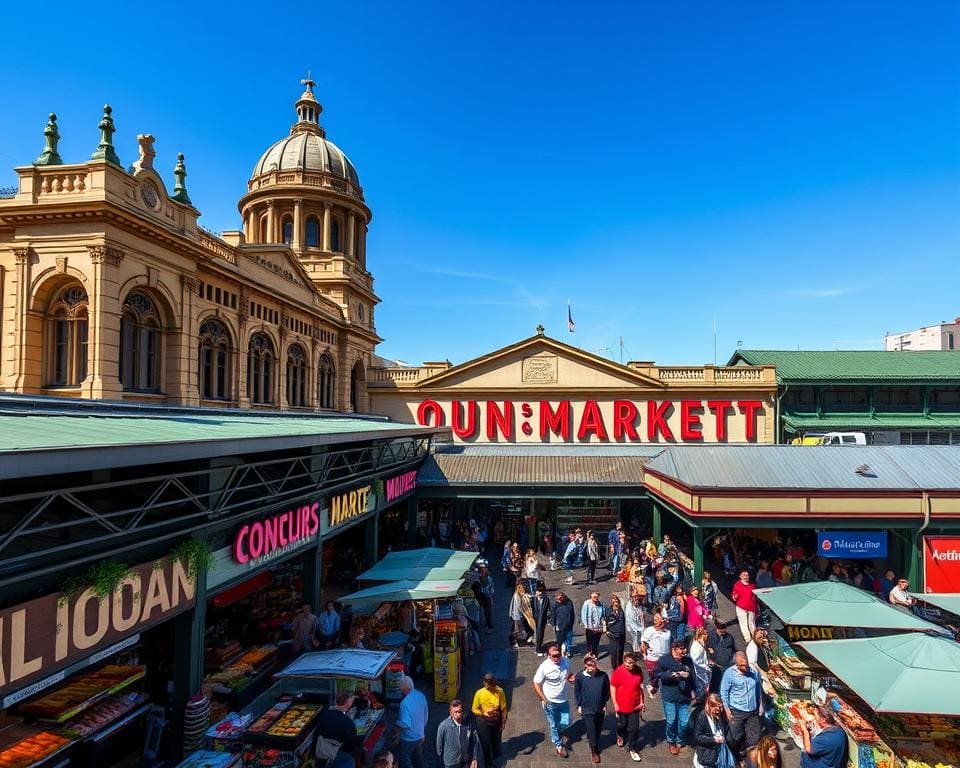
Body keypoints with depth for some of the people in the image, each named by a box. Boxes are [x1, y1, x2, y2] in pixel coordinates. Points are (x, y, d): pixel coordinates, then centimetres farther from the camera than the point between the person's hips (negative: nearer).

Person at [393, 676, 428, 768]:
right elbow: (425, 715, 5)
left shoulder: (405, 703, -30)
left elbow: (404, 724, -27)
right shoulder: (421, 696, -7)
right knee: (418, 759, 24)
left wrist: (396, 731, -10)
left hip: (408, 739, -7)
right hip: (420, 736, 7)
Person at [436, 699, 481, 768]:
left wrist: (475, 759, -2)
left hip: (466, 762, 2)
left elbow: (476, 742, 0)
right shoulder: (443, 726, -18)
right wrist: (442, 762, 3)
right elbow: (439, 745, -7)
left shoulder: (468, 724, -11)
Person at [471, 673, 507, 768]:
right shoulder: (479, 693, -19)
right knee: (486, 744, 11)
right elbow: (474, 709, -9)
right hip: (483, 722, -1)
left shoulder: (500, 691, -17)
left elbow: (503, 708, -6)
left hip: (496, 722, 1)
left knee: (496, 741, 20)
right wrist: (483, 714, -26)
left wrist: (503, 722, -1)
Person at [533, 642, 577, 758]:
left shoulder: (566, 662, -13)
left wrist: (571, 677, -16)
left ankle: (559, 732, 49)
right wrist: (544, 699, -14)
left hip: (564, 700, 3)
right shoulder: (544, 667, -26)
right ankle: (558, 745, 40)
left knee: (566, 723, 15)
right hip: (550, 702, -3)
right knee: (553, 725, 13)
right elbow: (536, 684, -15)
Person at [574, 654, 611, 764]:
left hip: (600, 709, 2)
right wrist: (579, 706, -1)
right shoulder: (580, 677, -17)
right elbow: (576, 692, -4)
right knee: (591, 730, 6)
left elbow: (607, 691, 0)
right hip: (587, 709, -2)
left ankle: (596, 746, 43)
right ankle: (593, 751, 28)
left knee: (598, 729, 18)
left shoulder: (603, 676, -15)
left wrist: (605, 704, 4)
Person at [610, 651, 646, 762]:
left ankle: (633, 750, 26)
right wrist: (615, 704, -12)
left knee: (634, 729, 7)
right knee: (621, 725, 21)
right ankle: (620, 735, 52)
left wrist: (641, 702, 4)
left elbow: (640, 686, 4)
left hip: (635, 706, 2)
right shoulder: (618, 671, -20)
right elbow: (612, 687, -12)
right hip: (621, 706, -2)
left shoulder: (639, 671, -10)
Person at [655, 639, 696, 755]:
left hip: (684, 696, 3)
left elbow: (693, 676, 12)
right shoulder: (664, 659, -12)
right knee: (671, 721, 5)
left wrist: (692, 690, 10)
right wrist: (673, 675, -20)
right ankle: (671, 742, 32)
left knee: (684, 722, 7)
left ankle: (679, 741, 34)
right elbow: (657, 674, -12)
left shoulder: (688, 660, 0)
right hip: (669, 696, -3)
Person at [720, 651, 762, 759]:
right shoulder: (729, 673, -15)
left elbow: (759, 689, 15)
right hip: (737, 712, -4)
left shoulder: (754, 671, -1)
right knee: (736, 738, 6)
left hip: (753, 711, 4)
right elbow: (723, 692, -9)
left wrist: (760, 704, 14)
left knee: (754, 738, 11)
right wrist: (727, 709, -10)